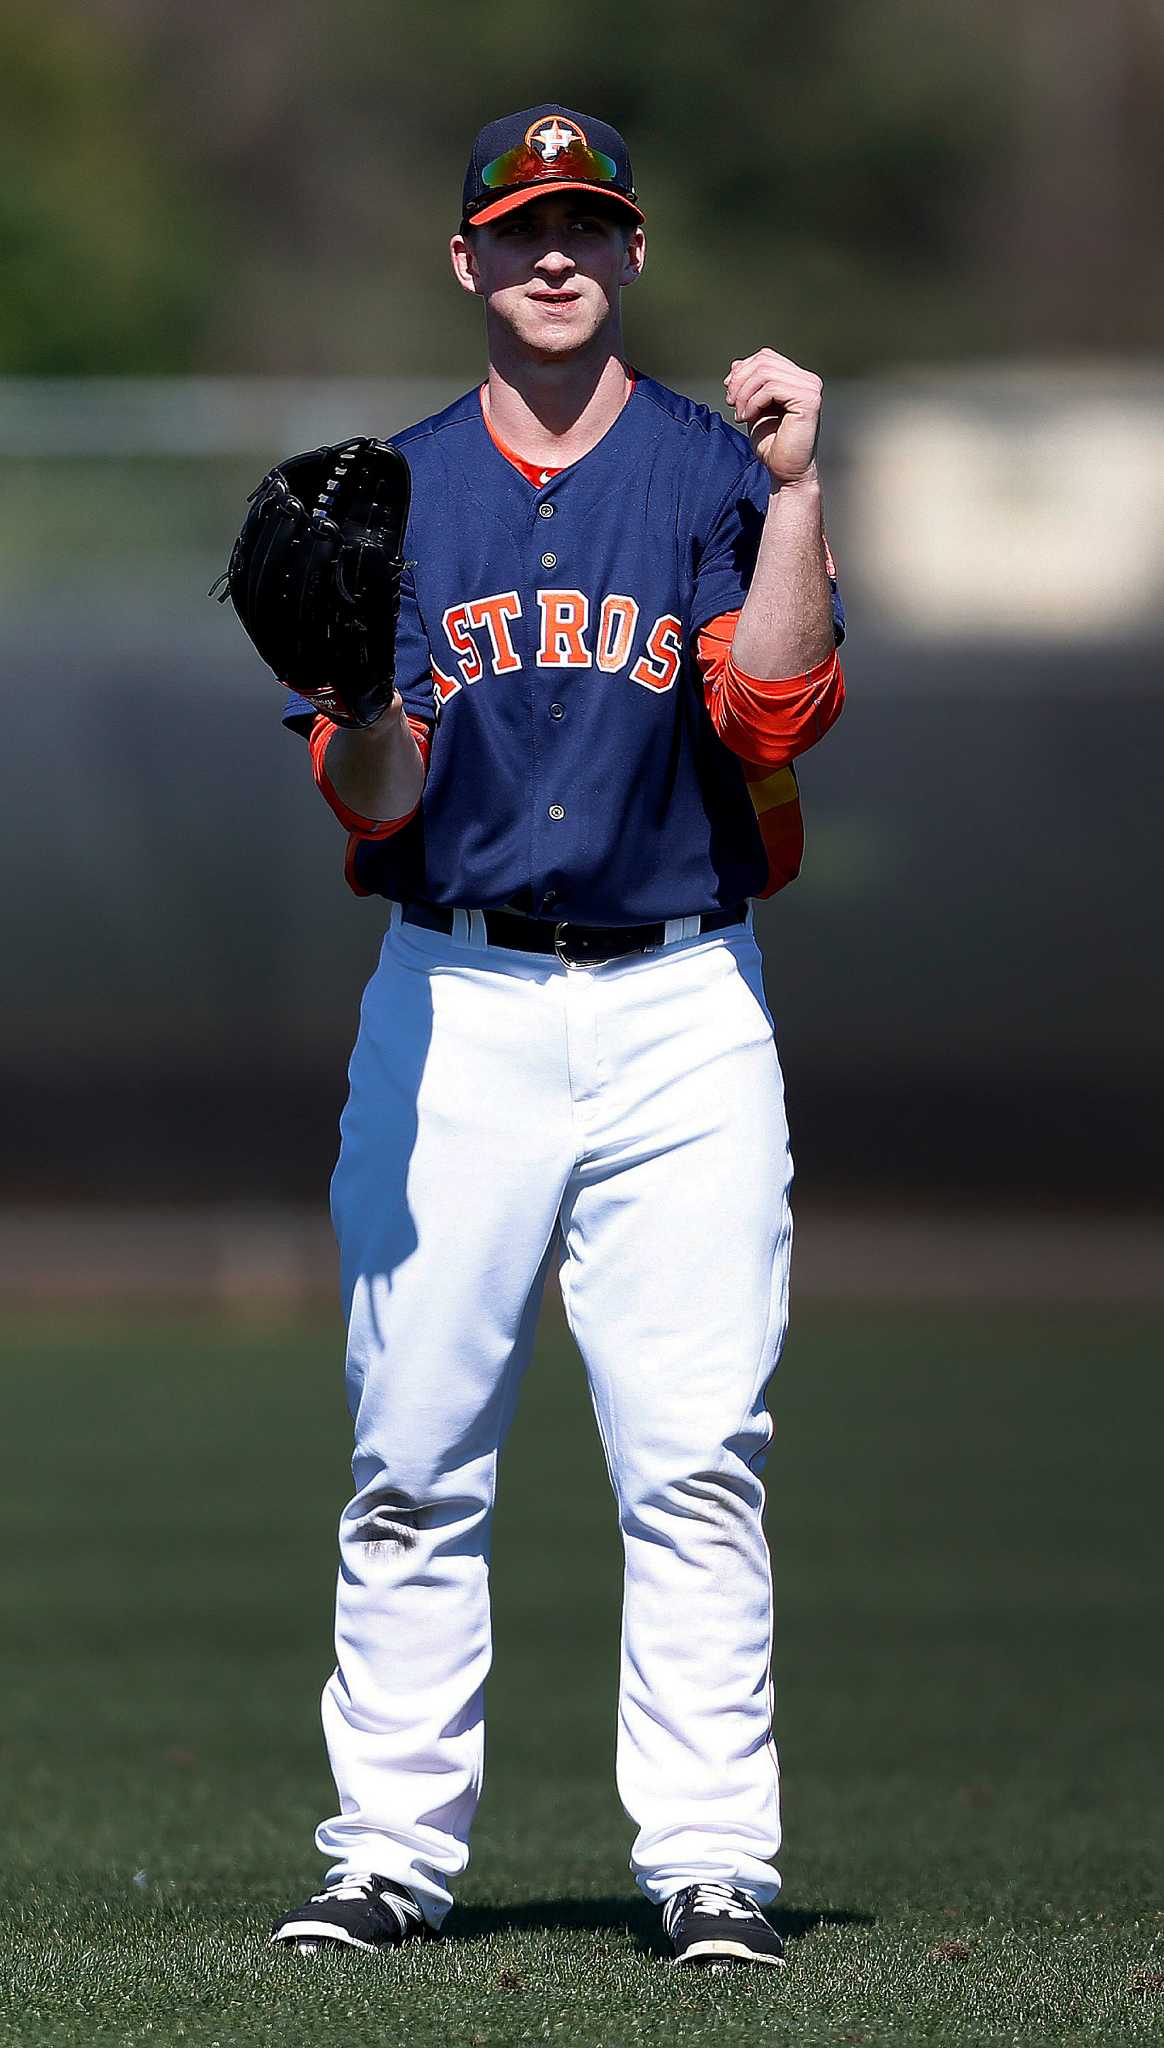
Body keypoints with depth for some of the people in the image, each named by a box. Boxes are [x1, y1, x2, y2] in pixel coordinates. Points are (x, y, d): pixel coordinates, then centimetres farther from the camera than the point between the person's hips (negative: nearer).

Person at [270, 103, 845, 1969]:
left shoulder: (719, 470, 6)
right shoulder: (393, 491, 10)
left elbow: (774, 709, -10)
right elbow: (378, 800, 3)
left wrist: (796, 485, -16)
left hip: (680, 1008, -1)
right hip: (454, 1004, 1)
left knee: (693, 1460, -6)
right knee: (414, 1458, 0)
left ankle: (710, 1862, -5)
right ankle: (392, 1851, 5)